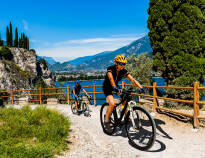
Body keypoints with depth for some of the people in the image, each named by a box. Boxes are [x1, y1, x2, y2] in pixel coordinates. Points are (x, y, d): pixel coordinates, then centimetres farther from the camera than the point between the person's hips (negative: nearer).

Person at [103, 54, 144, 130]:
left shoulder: (124, 71, -14)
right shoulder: (110, 69, -27)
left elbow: (132, 80, -20)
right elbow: (111, 79, -44)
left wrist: (141, 87, -33)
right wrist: (116, 89, -59)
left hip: (116, 86, 5)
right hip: (107, 87, -5)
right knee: (112, 103, -25)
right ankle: (106, 120, -7)